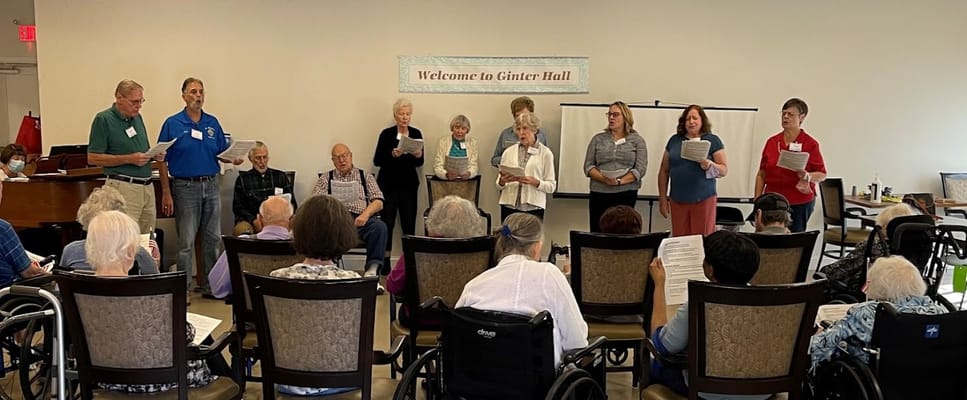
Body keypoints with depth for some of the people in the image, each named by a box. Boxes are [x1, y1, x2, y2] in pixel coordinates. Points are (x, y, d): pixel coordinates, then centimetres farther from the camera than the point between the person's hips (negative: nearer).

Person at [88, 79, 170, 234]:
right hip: (124, 187, -7)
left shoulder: (137, 117, 14)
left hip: (147, 186, 7)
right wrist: (129, 159, -17)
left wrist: (154, 155, 2)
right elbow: (92, 158, -10)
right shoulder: (103, 120, -6)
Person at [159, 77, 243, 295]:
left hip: (211, 185, 4)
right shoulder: (172, 124, -3)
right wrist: (166, 193, -8)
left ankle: (211, 286, 18)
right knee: (186, 242, -1)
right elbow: (163, 161, -3)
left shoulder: (212, 123, 9)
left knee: (213, 239, 8)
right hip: (186, 186, -4)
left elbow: (222, 153, 13)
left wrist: (233, 159, -10)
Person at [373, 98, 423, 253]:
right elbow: (377, 161, -6)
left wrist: (419, 155, -13)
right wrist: (392, 154, -22)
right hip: (388, 185, -3)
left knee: (409, 224, 0)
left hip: (408, 185, 3)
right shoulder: (387, 134, -4)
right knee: (387, 223, -6)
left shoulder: (416, 134, 5)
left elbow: (420, 163, 9)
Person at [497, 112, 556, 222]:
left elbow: (551, 186, 1)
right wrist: (502, 181, -7)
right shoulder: (508, 152, 12)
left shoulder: (545, 153, 4)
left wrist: (535, 182, -15)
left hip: (533, 208, -2)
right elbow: (499, 185, 14)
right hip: (509, 207, 2)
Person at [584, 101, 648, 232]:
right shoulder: (598, 139, 12)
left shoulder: (637, 140, 7)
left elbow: (640, 169, -3)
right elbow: (588, 167, 5)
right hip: (599, 195, 2)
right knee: (597, 233, -2)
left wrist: (619, 181, -15)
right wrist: (604, 179, -13)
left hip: (626, 195, -2)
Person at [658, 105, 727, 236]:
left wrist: (709, 165, -18)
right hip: (677, 200, 2)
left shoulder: (713, 141, 4)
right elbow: (664, 171, 13)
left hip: (703, 200, -2)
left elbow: (724, 169, 1)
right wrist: (662, 198, 9)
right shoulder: (674, 140, 11)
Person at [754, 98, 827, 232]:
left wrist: (808, 176, -23)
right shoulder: (771, 142, 9)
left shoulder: (810, 144, -3)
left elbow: (822, 174, -2)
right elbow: (761, 174, 11)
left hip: (799, 203, -3)